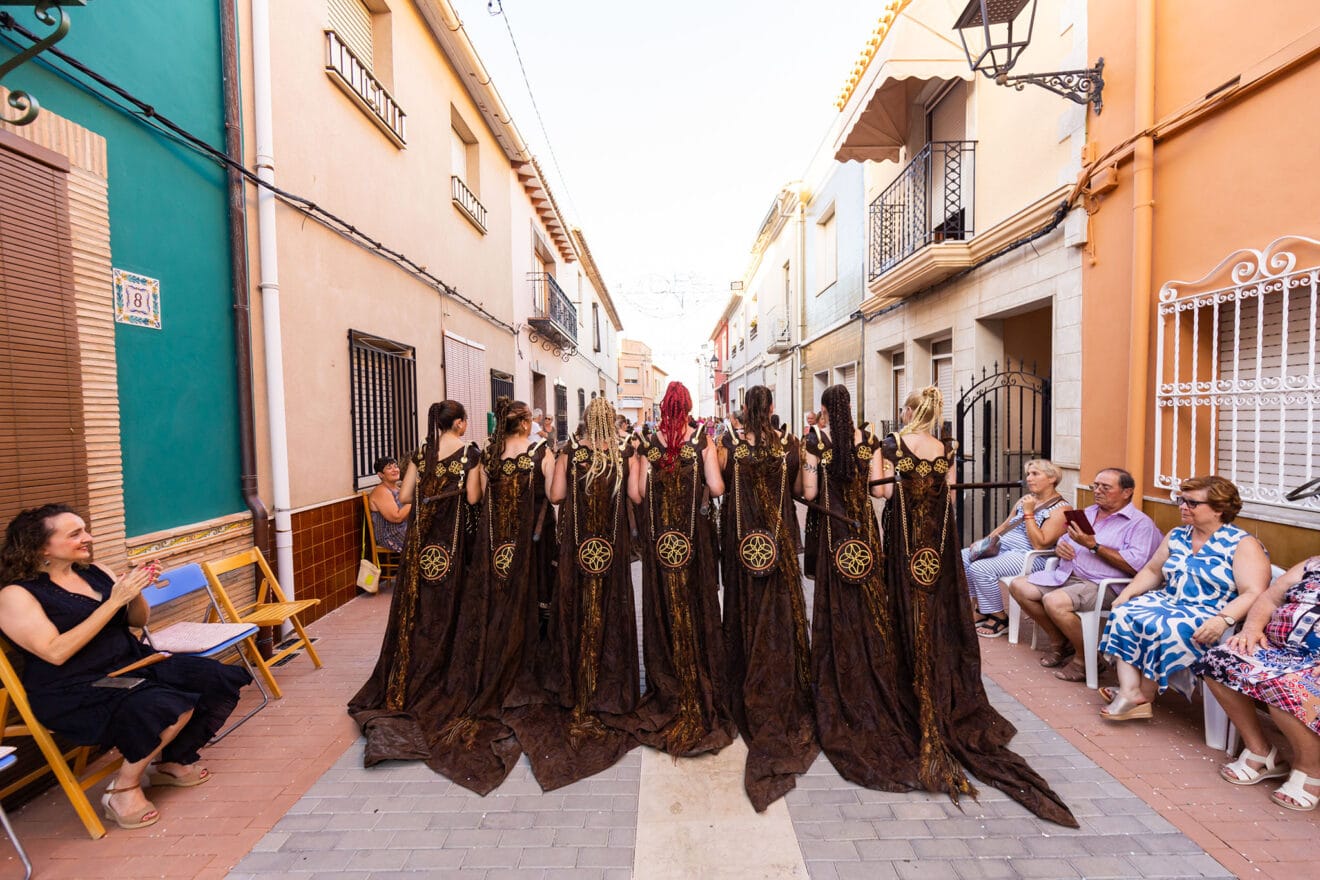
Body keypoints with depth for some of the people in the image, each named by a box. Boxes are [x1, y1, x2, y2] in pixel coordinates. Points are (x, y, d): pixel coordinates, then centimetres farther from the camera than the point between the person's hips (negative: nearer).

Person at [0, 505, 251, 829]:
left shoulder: (95, 572, 9)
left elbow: (139, 620, 14)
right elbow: (55, 653, -20)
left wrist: (135, 591, -7)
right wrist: (114, 601, -23)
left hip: (133, 664, 7)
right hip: (74, 693, -7)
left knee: (215, 679, -12)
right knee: (172, 706, -30)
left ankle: (171, 761, 9)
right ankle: (123, 788, -5)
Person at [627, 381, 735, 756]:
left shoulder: (649, 445, -2)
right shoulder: (703, 441, -6)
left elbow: (637, 495, -5)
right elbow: (716, 489, -12)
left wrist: (633, 463, 10)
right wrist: (715, 476, 7)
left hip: (658, 540, 1)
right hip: (694, 539, -1)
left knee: (662, 610, 13)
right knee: (697, 611, 10)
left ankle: (667, 695, 26)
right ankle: (703, 696, 21)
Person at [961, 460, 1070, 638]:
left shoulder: (1061, 509, -9)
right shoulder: (1025, 500, 16)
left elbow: (1040, 544, -19)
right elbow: (1005, 525, 22)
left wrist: (1028, 513, -17)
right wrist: (984, 541, 6)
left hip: (1029, 556, -9)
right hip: (1003, 545, 9)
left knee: (980, 568, -28)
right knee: (963, 557, -9)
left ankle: (1000, 619, -8)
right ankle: (981, 609, 4)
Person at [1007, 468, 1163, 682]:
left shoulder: (1140, 523, -4)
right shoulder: (1088, 512, 20)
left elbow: (1135, 566, -18)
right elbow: (1065, 540, 28)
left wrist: (1094, 546, -21)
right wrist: (1060, 546, 3)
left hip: (1101, 584, -9)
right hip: (1066, 575, 9)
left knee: (1054, 601, -33)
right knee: (1019, 586, -4)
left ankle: (1084, 659, -7)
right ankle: (1060, 641, 11)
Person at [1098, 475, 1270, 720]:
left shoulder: (1243, 545, -7)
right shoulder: (1176, 536, 13)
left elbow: (1253, 594, -17)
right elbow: (1152, 571, 18)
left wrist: (1223, 620, -32)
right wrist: (1128, 592, 1)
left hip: (1209, 616, -6)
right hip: (1167, 601, 7)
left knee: (1163, 629, -33)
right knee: (1124, 614, -19)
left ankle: (1145, 695, -13)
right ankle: (1129, 692, -26)